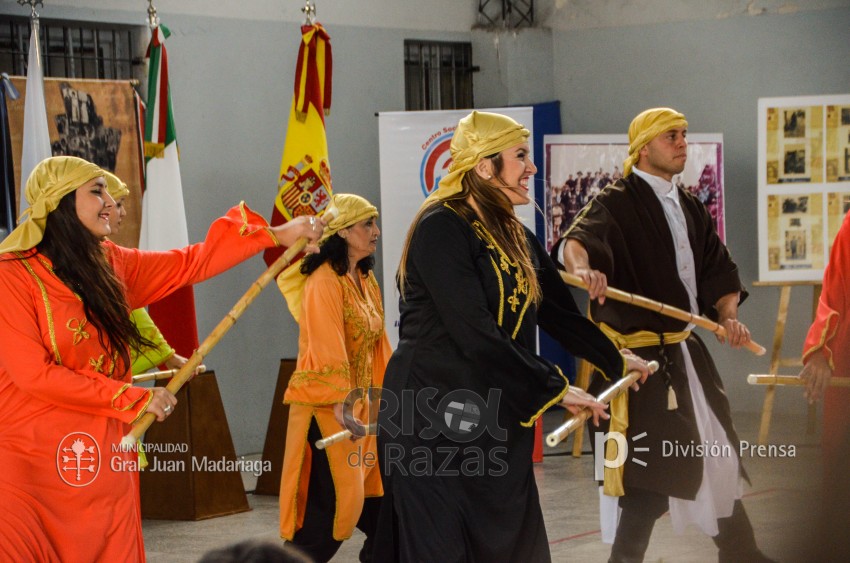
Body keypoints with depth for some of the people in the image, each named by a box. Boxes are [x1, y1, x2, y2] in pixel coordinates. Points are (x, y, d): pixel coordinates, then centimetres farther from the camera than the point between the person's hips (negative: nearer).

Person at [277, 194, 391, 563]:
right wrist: (341, 404, -30)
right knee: (328, 501, -10)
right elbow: (328, 349, -23)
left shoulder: (366, 281, 13)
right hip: (325, 405, -9)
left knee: (378, 493, 10)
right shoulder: (324, 282, -14)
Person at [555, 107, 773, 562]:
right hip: (641, 351, -8)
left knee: (717, 454, 20)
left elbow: (719, 272, 14)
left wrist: (728, 317, -5)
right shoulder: (618, 204, -13)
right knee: (655, 468, -12)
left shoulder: (690, 209, 12)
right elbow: (577, 239, -32)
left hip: (685, 350, 8)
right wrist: (582, 267, -54)